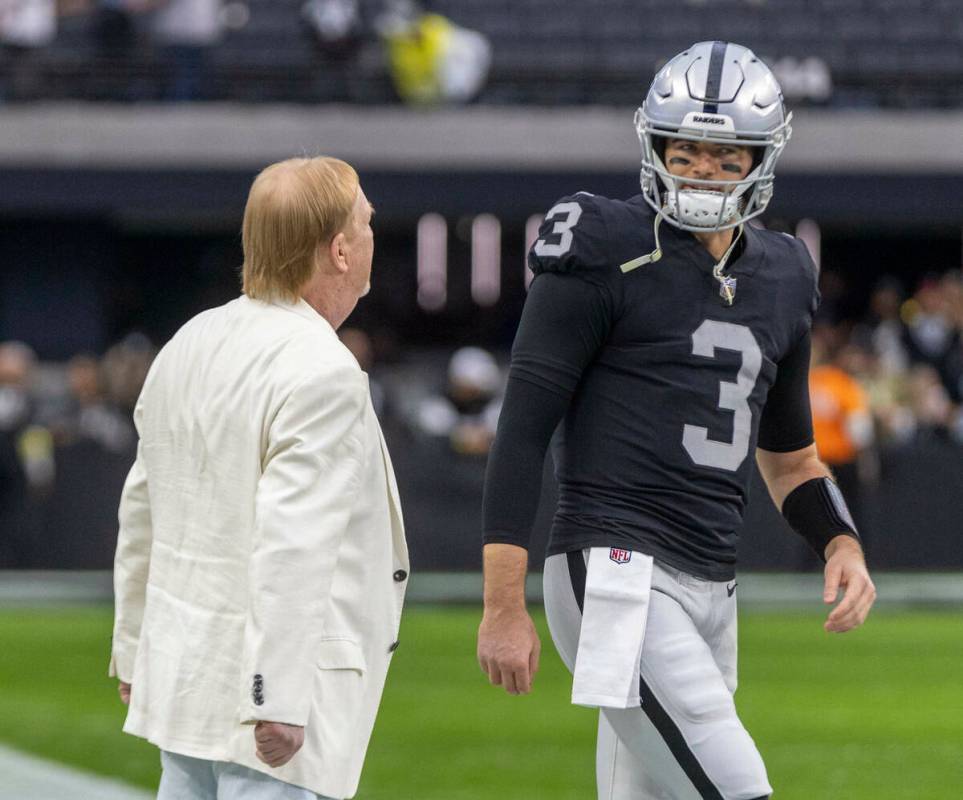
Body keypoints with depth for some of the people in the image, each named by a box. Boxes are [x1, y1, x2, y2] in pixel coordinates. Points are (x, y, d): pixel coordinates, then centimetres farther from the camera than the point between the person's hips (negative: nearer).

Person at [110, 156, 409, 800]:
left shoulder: (188, 344, 11)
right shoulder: (322, 373, -16)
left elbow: (143, 511, 18)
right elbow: (289, 545, -22)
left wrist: (135, 650, 26)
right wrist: (278, 703, -22)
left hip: (182, 668, 9)